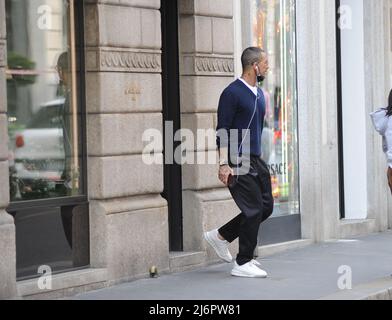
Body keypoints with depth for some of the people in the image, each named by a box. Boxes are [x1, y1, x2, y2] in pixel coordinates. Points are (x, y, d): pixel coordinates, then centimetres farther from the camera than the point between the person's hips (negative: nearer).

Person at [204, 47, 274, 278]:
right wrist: (224, 165, -20)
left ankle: (221, 236, 22)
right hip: (238, 162, -9)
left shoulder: (259, 94, 15)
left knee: (266, 207, 8)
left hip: (256, 160, 9)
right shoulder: (233, 93, -12)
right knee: (254, 210, -8)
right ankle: (243, 264, 2)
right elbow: (223, 131, -15)